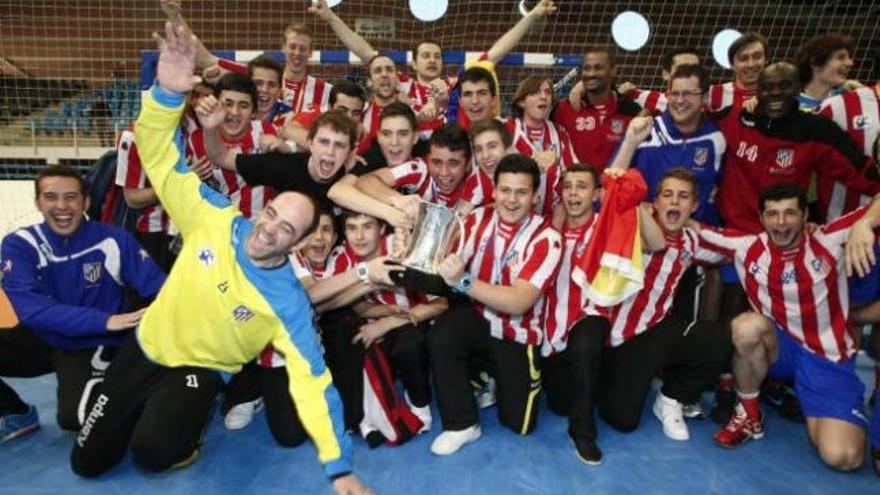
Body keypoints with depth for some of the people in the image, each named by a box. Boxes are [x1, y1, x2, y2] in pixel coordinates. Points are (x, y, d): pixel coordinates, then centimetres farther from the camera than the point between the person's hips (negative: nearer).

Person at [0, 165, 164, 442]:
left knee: (74, 416, -28)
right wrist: (104, 320, -31)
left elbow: (158, 288, -15)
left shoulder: (113, 240, -14)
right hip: (43, 340, 3)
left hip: (93, 346, -3)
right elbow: (29, 308, -22)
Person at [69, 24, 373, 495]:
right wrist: (169, 93, -40)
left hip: (201, 369, -3)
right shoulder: (214, 219, -19)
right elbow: (160, 157, -18)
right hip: (148, 347, 3)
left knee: (153, 451, -29)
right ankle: (150, 403, 38)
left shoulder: (288, 301, -25)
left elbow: (312, 380, -26)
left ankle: (186, 436, 7)